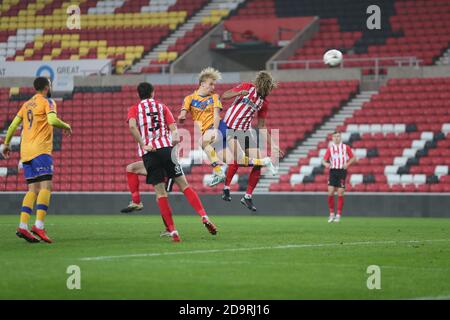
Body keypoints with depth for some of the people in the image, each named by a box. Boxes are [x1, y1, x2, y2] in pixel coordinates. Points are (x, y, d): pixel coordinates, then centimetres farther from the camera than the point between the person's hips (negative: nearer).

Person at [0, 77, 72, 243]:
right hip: (40, 150, -7)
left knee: (33, 189, 8)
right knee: (46, 186, -13)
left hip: (26, 152, 7)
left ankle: (23, 226, -3)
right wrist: (66, 126, -1)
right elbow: (52, 120, -19)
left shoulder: (27, 104, 20)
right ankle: (39, 226, -26)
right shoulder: (47, 102, -1)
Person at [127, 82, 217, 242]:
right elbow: (173, 128, 2)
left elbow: (132, 126, -9)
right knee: (183, 184, 4)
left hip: (148, 152, -1)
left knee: (160, 192, 2)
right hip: (166, 147, 1)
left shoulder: (134, 109, 13)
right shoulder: (161, 106, 18)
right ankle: (204, 216, -9)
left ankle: (172, 230, -4)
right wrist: (175, 138, -5)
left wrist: (143, 145, -9)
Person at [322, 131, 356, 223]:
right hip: (333, 171, 1)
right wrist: (326, 164, -19)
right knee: (330, 193, -8)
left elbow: (353, 158, 10)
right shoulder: (330, 148, 6)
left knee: (340, 194, -3)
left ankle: (339, 215, 4)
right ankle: (331, 214, 4)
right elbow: (324, 159, 4)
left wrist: (347, 164, -9)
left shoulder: (346, 147, 5)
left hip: (342, 171, -1)